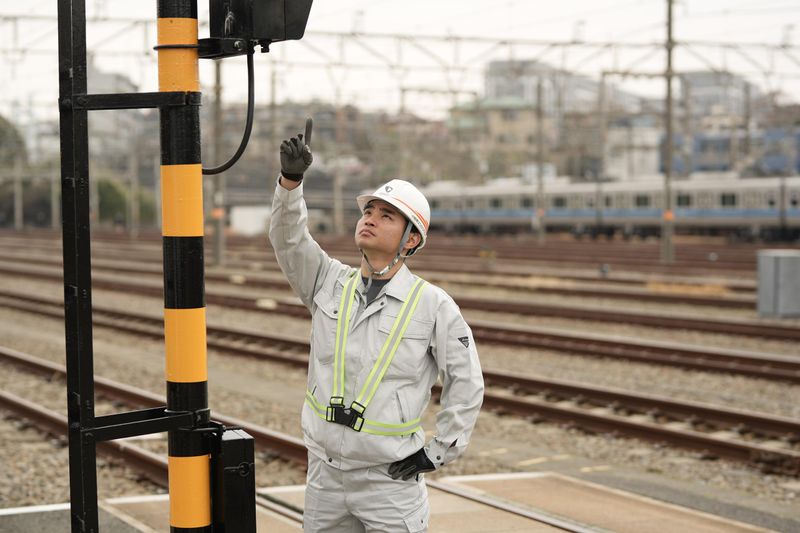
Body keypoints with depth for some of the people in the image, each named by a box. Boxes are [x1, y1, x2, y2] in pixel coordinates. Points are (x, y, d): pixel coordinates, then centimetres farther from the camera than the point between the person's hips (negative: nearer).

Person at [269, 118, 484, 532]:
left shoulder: (432, 304, -6)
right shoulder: (330, 283, 5)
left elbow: (466, 383, -2)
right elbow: (287, 237, -9)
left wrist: (439, 452, -4)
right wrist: (290, 179, -24)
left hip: (390, 479, -4)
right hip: (325, 473, 4)